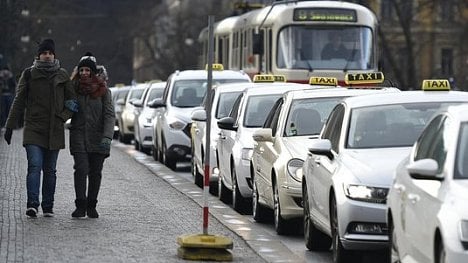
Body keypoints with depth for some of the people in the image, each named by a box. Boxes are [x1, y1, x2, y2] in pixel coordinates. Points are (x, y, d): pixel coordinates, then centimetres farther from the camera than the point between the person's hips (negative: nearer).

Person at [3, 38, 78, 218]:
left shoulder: (62, 76, 8)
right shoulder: (29, 74, 4)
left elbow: (72, 101, 13)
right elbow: (18, 102, 6)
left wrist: (63, 116, -4)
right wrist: (10, 127, 2)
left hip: (55, 131, 2)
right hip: (33, 129, -2)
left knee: (50, 170, 7)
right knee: (34, 166, -16)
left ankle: (48, 206, 14)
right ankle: (32, 204, -23)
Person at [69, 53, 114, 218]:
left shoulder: (103, 91, 0)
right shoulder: (73, 89, 6)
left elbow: (109, 115, -5)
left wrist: (107, 137, -18)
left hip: (98, 138, 0)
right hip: (79, 136, 0)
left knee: (95, 172, 4)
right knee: (81, 169, -14)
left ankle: (91, 206, 15)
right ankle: (80, 206, -15)